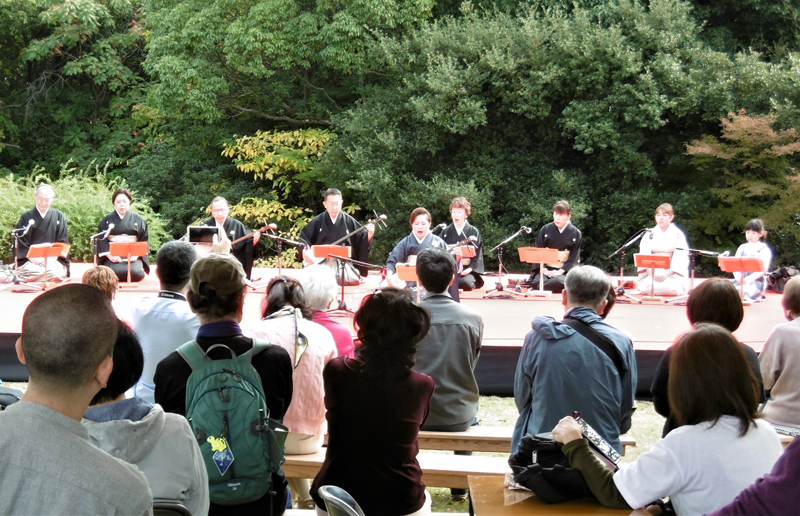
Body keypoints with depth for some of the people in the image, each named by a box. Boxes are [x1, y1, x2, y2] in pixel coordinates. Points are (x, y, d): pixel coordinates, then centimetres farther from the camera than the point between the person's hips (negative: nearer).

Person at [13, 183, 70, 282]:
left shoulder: (59, 216, 12)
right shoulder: (26, 217, 11)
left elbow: (63, 243, 9)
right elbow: (21, 243, 6)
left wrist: (52, 257, -9)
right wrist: (32, 257, -12)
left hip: (53, 260, 1)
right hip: (29, 261, 0)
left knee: (55, 272, -34)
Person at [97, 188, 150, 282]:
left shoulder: (137, 219, 10)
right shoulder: (107, 220, 10)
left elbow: (144, 239, 6)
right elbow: (101, 240, 3)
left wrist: (136, 254, -11)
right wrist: (109, 255, -14)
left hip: (133, 256, 0)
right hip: (112, 256, 0)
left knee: (136, 273, -29)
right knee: (113, 273, -31)